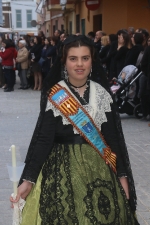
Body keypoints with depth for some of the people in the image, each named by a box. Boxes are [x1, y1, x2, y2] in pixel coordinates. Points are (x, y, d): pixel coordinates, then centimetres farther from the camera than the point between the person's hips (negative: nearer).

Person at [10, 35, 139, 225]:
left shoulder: (102, 93, 2)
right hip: (62, 170, -2)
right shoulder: (54, 95, -7)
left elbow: (113, 136, 4)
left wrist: (122, 174, 1)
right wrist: (28, 179, -19)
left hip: (99, 170, 3)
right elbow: (43, 138, -11)